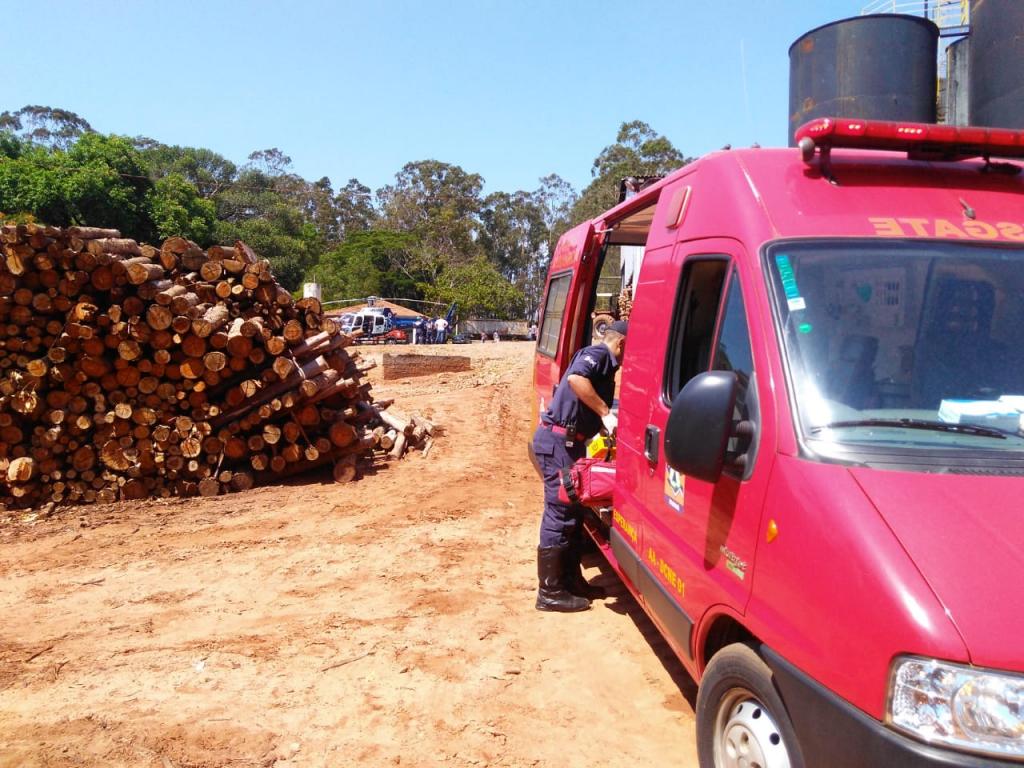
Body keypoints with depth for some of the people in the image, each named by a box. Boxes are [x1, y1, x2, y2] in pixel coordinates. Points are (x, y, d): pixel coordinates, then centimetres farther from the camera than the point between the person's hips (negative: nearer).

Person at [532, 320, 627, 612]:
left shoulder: (603, 363, 23)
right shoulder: (598, 354, -8)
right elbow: (576, 379, -29)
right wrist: (605, 412, -25)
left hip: (568, 442, 11)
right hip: (559, 440, -11)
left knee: (574, 512, 15)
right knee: (560, 514, -7)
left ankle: (571, 580, 25)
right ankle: (550, 592, -1)